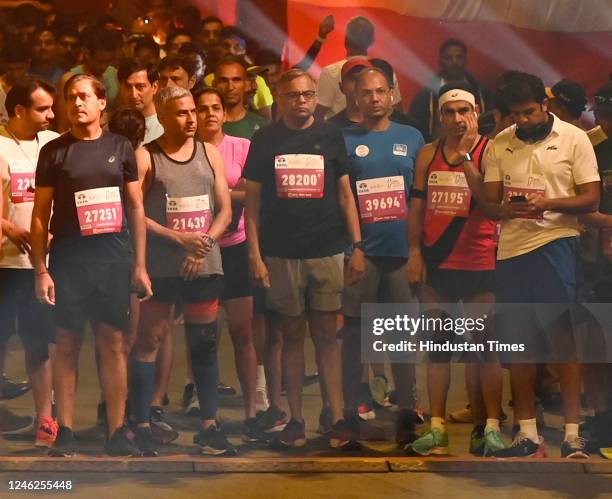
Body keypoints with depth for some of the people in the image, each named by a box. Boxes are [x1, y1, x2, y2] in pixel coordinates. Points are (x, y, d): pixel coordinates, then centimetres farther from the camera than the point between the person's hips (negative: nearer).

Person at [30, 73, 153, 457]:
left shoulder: (120, 148, 8)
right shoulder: (54, 151, 3)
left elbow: (136, 208, 10)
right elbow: (40, 215, 2)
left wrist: (140, 265, 6)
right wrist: (41, 270, -4)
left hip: (113, 256, 1)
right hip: (68, 256, -1)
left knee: (113, 343, 2)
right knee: (68, 343, 1)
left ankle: (117, 431, 6)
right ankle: (65, 431, 6)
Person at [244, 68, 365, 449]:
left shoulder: (330, 136, 6)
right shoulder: (265, 140, 4)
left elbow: (345, 193, 8)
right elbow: (253, 200, 4)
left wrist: (358, 247, 1)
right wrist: (255, 254, -3)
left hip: (328, 251, 0)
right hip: (281, 254, 0)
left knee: (327, 335, 1)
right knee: (292, 335, 6)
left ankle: (338, 419, 2)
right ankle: (295, 421, 11)